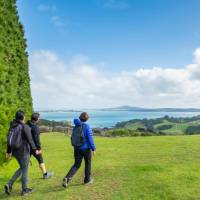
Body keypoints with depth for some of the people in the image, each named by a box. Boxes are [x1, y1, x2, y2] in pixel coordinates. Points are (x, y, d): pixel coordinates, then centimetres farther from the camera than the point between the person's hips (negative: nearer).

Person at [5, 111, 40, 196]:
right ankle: (24, 190, 17)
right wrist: (35, 149, -13)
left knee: (22, 168, 22)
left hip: (15, 151, 7)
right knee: (25, 170, 7)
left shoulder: (12, 126, 8)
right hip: (23, 151, -7)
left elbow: (9, 140, 11)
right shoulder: (25, 126, -15)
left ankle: (9, 184, 10)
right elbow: (30, 139, -18)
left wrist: (8, 152, 18)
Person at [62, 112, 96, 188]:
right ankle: (87, 179, 29)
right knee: (88, 163, 18)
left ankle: (67, 178, -8)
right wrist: (94, 149, -9)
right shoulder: (87, 126, -14)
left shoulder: (75, 127, 4)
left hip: (77, 148, 5)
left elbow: (73, 138, 11)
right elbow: (90, 139, -17)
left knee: (76, 165, 10)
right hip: (86, 148, -4)